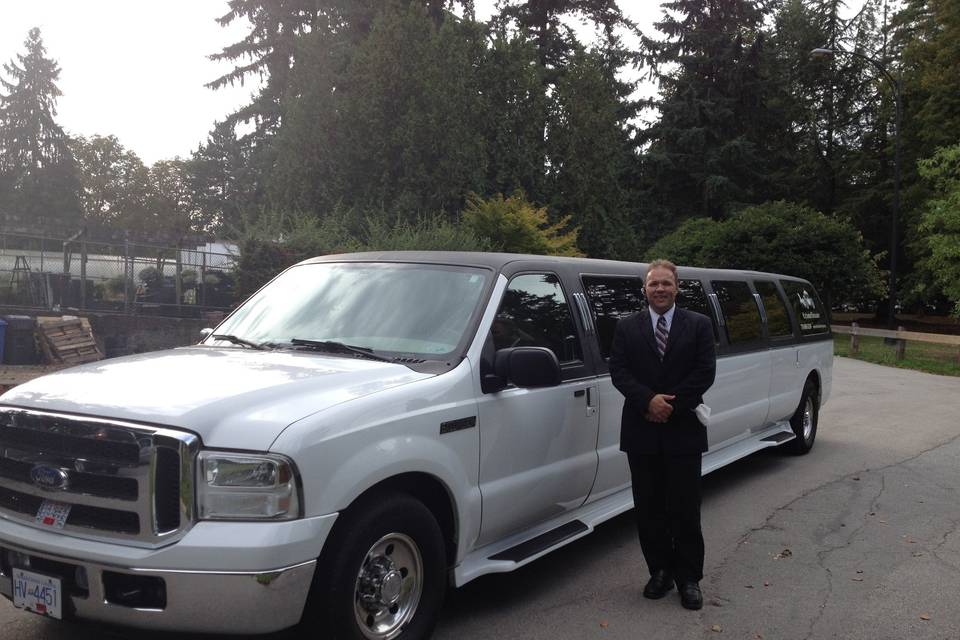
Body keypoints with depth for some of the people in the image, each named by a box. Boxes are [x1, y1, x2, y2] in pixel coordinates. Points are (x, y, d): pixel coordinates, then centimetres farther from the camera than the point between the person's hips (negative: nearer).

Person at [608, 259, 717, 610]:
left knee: (685, 510, 4)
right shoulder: (626, 328, 5)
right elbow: (618, 371, -3)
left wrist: (671, 404, -13)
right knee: (649, 509, 9)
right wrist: (649, 400, -18)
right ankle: (660, 571, 23)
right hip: (641, 433, 2)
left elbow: (705, 372, -5)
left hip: (683, 431, -1)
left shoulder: (699, 325, 3)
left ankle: (689, 578, 16)